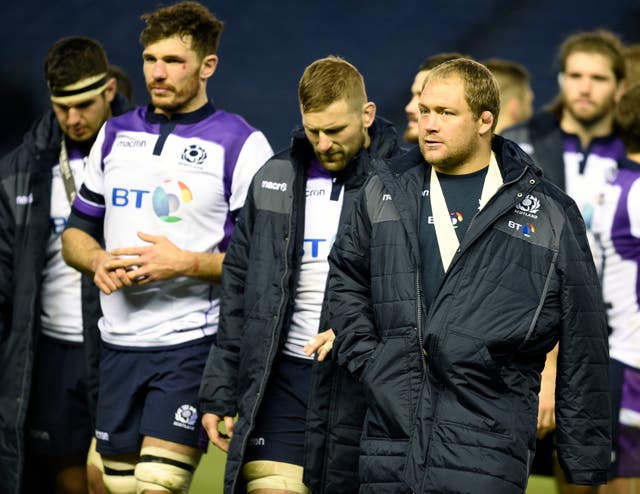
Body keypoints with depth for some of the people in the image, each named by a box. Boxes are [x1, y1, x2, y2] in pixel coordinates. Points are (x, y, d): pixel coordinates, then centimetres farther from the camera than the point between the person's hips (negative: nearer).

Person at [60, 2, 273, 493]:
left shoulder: (242, 145, -5)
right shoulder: (115, 135, 12)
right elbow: (76, 231, 18)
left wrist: (187, 264, -19)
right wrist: (98, 260, -5)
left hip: (192, 344, -6)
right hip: (118, 342, 6)